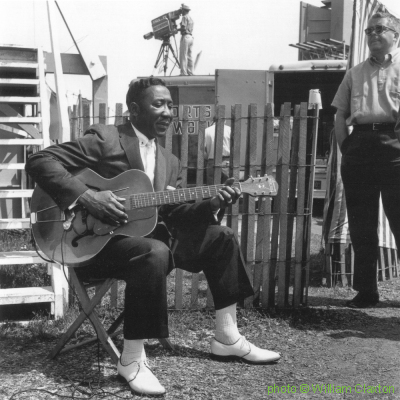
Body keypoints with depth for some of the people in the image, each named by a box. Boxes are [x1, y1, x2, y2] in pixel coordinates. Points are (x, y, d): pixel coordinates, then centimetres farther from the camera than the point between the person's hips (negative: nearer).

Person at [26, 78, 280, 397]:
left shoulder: (169, 162, 14)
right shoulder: (104, 138, -8)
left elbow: (176, 215, 8)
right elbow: (39, 161, -14)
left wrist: (211, 205, -11)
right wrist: (86, 197, -25)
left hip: (147, 237, 8)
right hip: (95, 241, -8)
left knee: (221, 237, 3)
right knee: (154, 253, -37)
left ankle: (227, 338, 10)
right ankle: (132, 359, -24)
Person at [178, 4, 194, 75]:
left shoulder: (185, 17, -7)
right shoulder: (191, 18, 20)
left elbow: (183, 27, -17)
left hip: (185, 36, -9)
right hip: (191, 37, 9)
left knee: (183, 56, -8)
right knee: (189, 56, 8)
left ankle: (183, 72, -12)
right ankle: (190, 72, 6)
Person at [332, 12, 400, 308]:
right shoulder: (355, 73, 20)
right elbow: (340, 115, 18)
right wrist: (345, 147, 6)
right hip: (358, 146, 4)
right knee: (361, 224, 5)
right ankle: (366, 290, 13)